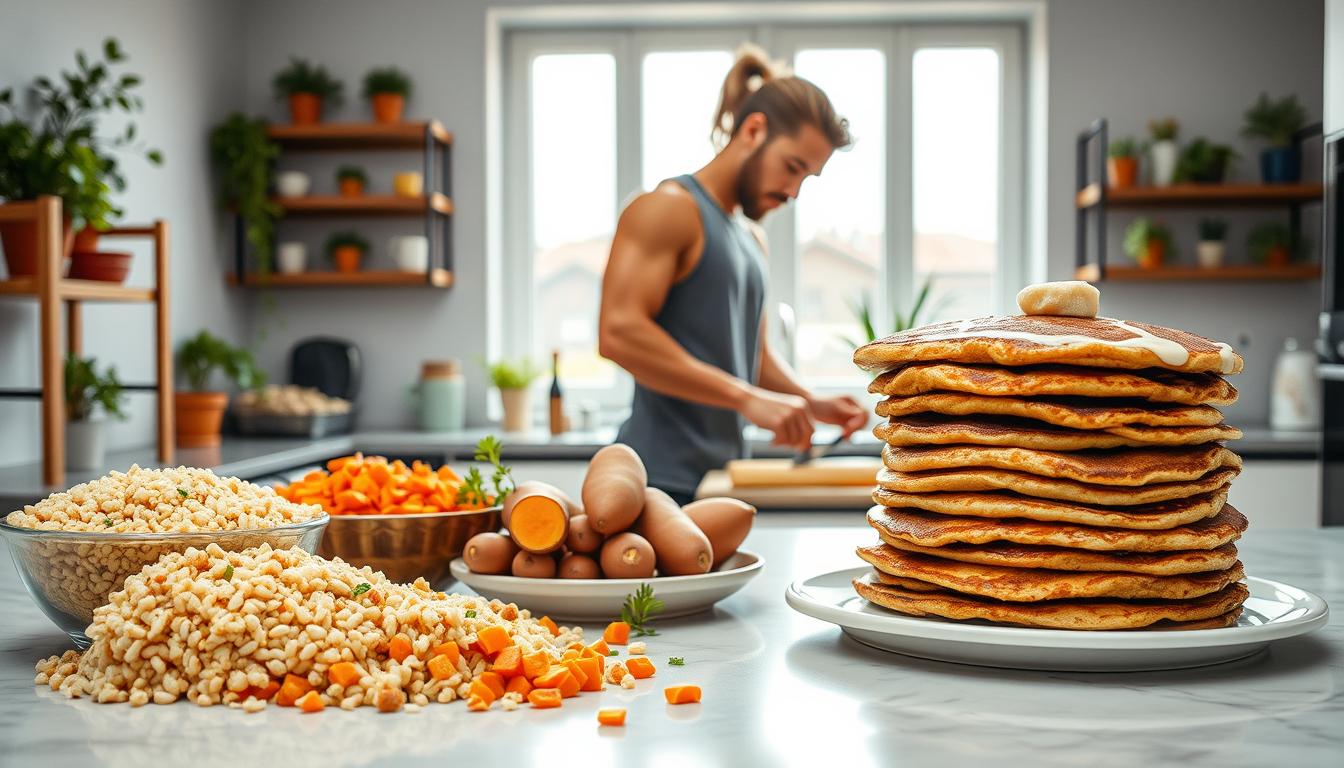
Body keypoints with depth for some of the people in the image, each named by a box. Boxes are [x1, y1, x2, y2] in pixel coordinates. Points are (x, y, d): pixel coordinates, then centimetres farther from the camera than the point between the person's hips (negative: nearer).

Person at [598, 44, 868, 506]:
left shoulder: (752, 239, 19)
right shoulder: (668, 210, -8)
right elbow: (618, 332, -22)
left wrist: (811, 405, 7)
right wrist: (749, 399, -24)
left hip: (721, 480, 9)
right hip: (663, 482, -8)